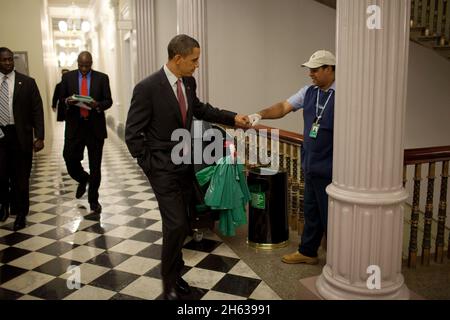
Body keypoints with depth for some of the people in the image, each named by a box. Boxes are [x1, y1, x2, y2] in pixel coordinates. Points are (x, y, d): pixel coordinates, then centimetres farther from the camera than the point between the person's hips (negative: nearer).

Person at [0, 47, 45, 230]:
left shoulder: (27, 82, 1)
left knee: (20, 177, 4)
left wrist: (39, 137, -8)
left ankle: (21, 214, 20)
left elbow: (37, 111, -1)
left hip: (20, 136, -1)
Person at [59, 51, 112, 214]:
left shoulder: (102, 78, 1)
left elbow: (108, 101, 1)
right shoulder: (68, 77, 6)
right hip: (74, 126, 1)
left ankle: (93, 200, 19)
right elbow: (61, 98, 11)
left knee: (95, 166, 4)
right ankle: (83, 180, 32)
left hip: (95, 127, -1)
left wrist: (97, 105, -20)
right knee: (70, 160, -3)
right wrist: (68, 101, -12)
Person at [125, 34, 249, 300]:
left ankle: (174, 272, 33)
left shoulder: (189, 82, 2)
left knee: (181, 223, 13)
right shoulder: (147, 88, -18)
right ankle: (170, 283, 13)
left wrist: (233, 117, 13)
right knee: (176, 224, -9)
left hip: (185, 165, 7)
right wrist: (150, 166, -12)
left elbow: (199, 109, 21)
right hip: (163, 168, -6)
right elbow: (133, 134, -12)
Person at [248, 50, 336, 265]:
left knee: (329, 215, 5)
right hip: (311, 166, 7)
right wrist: (260, 114, -14)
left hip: (330, 169, -7)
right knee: (311, 212, 20)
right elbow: (283, 107, 4)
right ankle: (307, 252, 37)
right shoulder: (309, 92, 7)